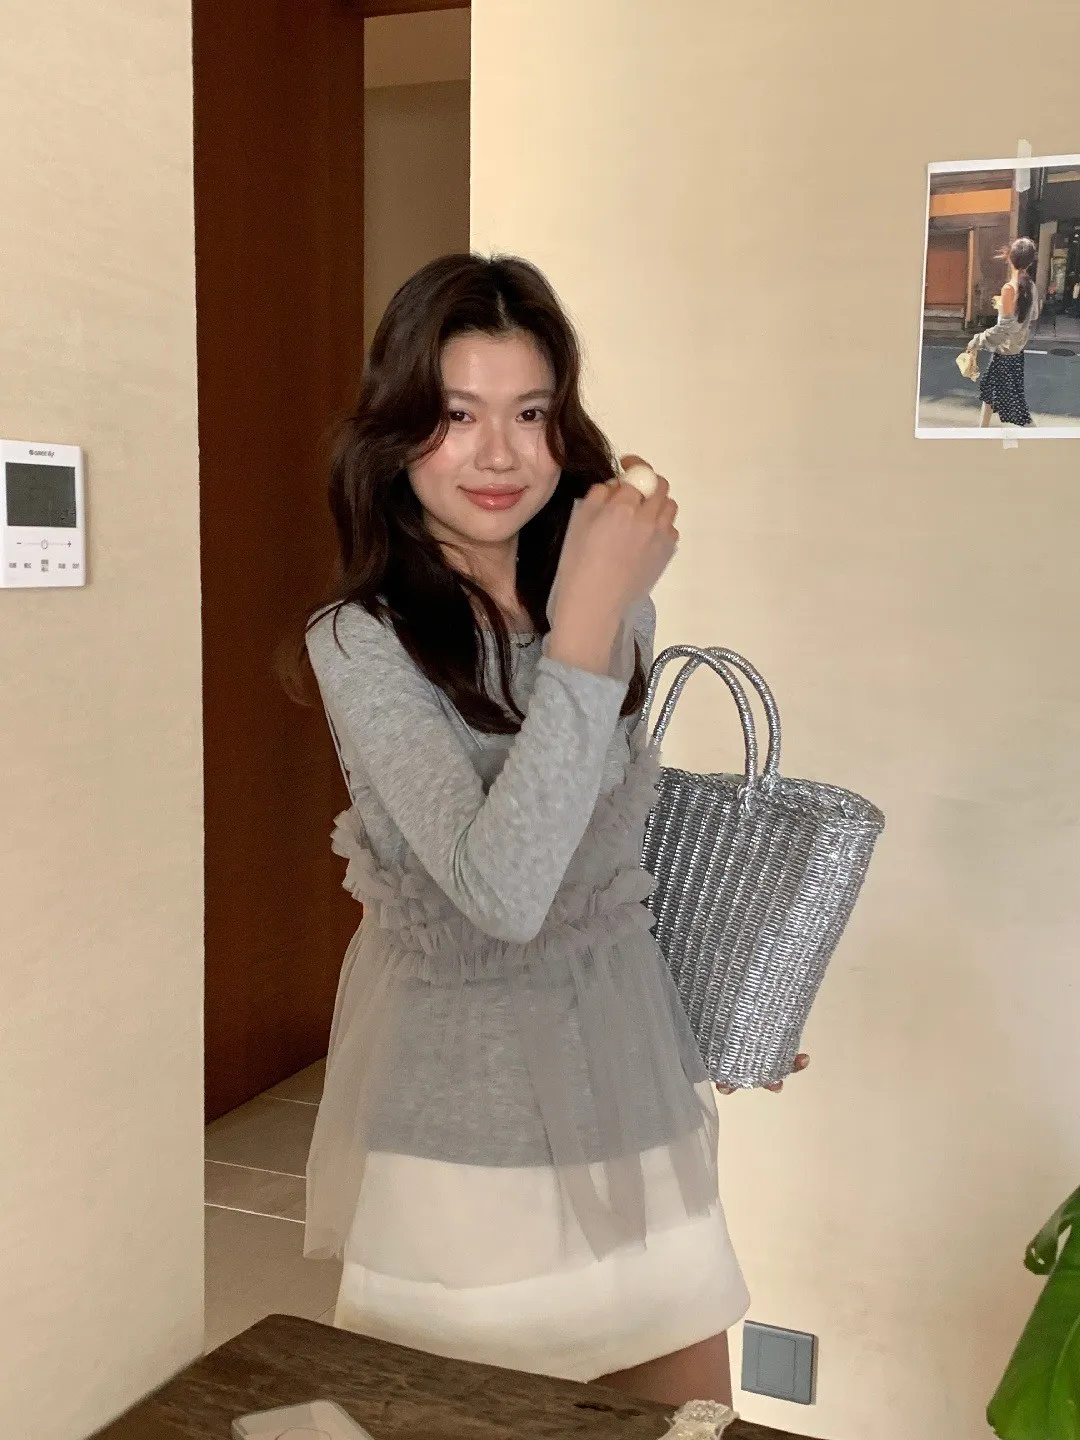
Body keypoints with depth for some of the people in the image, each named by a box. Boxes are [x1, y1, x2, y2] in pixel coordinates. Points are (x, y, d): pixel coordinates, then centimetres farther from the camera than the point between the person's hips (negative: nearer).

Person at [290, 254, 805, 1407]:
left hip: (627, 1062, 5)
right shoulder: (361, 643, -18)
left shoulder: (610, 603, -1)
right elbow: (502, 891, -31)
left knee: (691, 1410, 16)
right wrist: (587, 620, -32)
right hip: (463, 1098, -5)